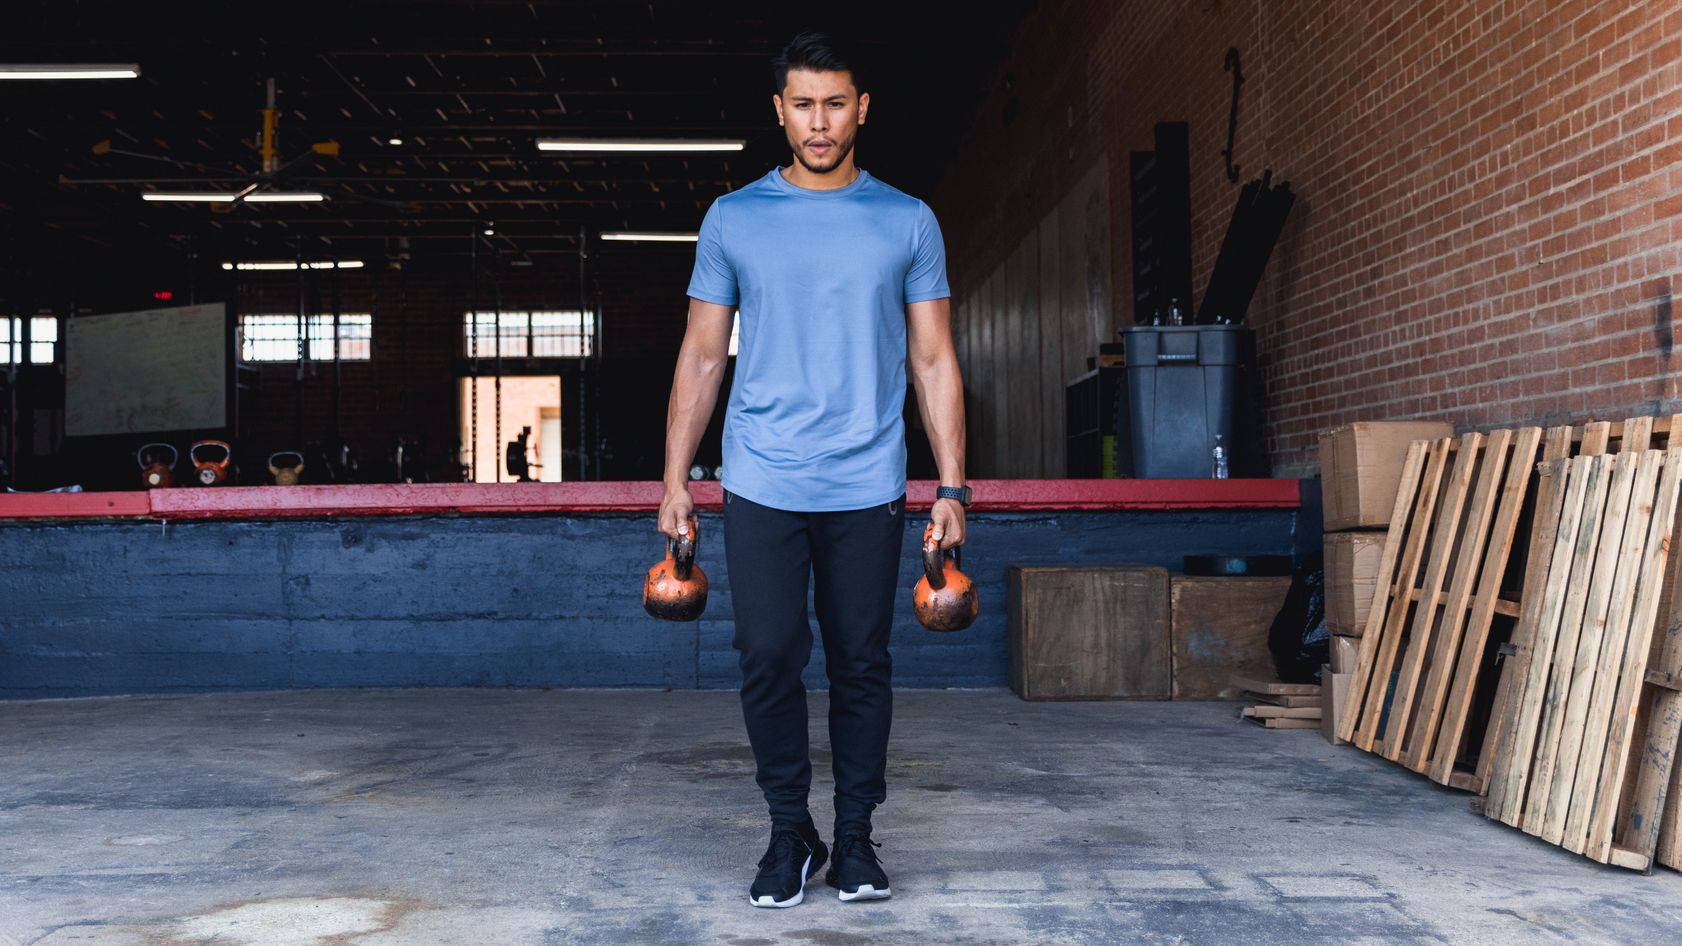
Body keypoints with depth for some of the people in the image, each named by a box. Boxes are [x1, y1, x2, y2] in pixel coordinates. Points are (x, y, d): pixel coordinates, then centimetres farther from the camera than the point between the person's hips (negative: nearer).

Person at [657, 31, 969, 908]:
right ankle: (790, 833, 16)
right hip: (761, 485, 0)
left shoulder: (907, 222, 7)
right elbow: (702, 356, 9)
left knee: (862, 664, 5)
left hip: (867, 488, 0)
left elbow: (934, 361, 7)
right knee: (769, 659, -1)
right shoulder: (733, 219, 7)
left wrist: (951, 488, 1)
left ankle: (856, 836, 20)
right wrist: (675, 479, 3)